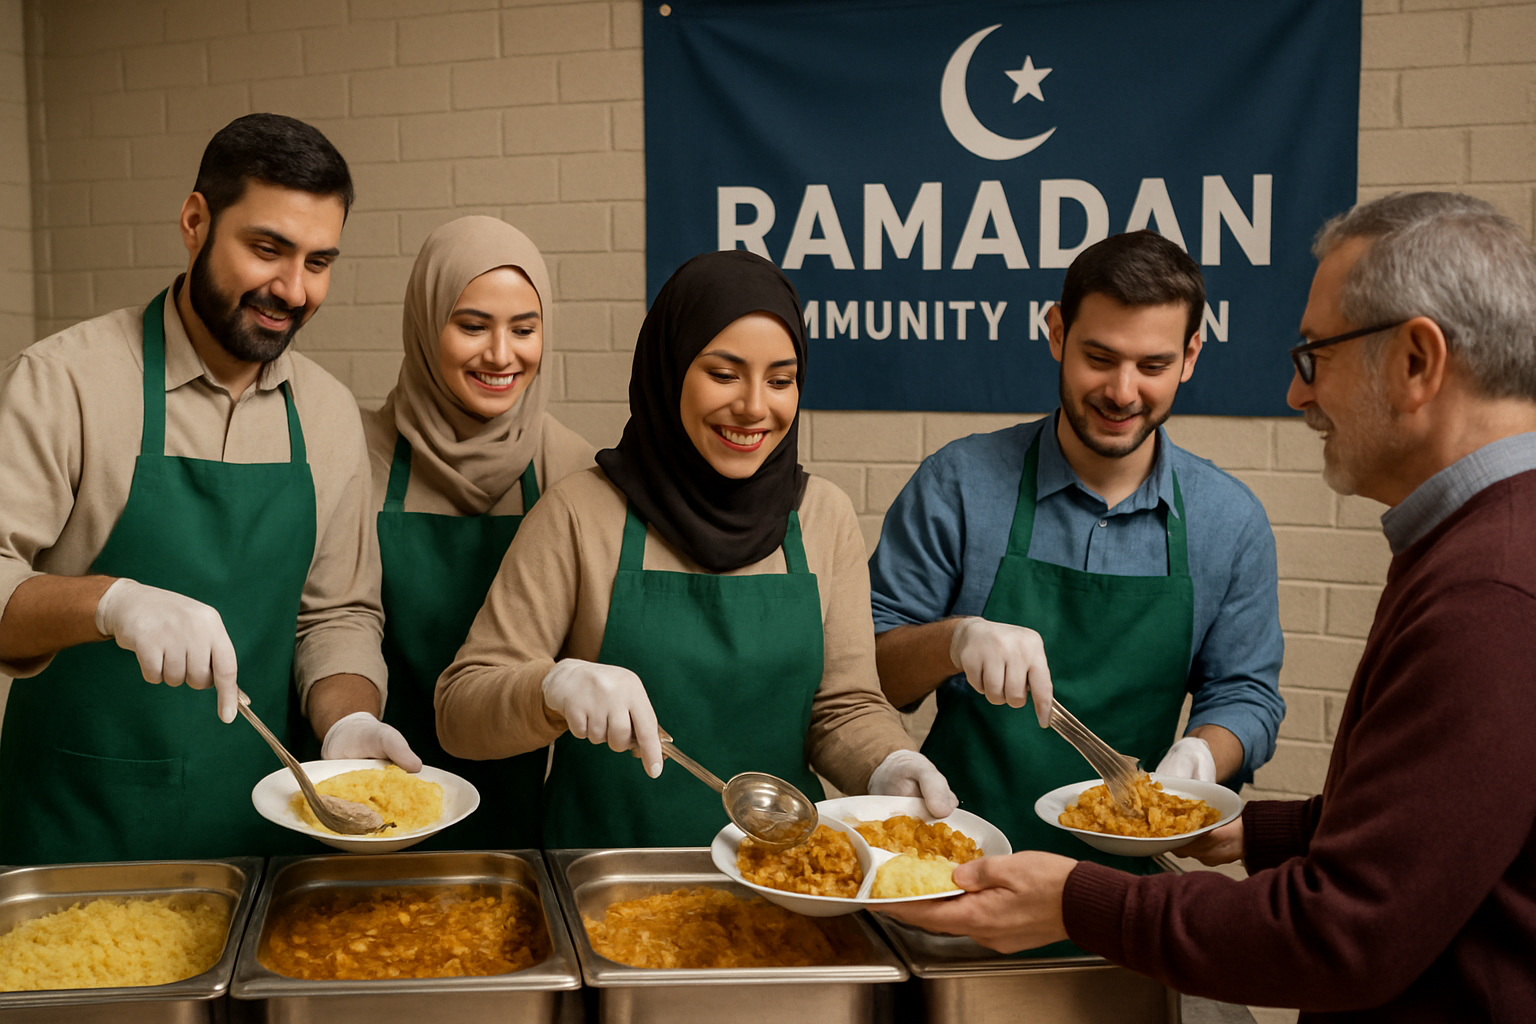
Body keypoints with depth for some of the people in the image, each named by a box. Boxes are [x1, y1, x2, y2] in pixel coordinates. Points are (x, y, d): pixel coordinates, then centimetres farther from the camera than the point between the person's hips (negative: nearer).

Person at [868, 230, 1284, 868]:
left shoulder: (1232, 521, 6)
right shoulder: (958, 484, -1)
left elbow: (1244, 694, 11)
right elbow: (869, 666, 0)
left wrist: (1201, 754, -11)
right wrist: (953, 640, -21)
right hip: (957, 859, -2)